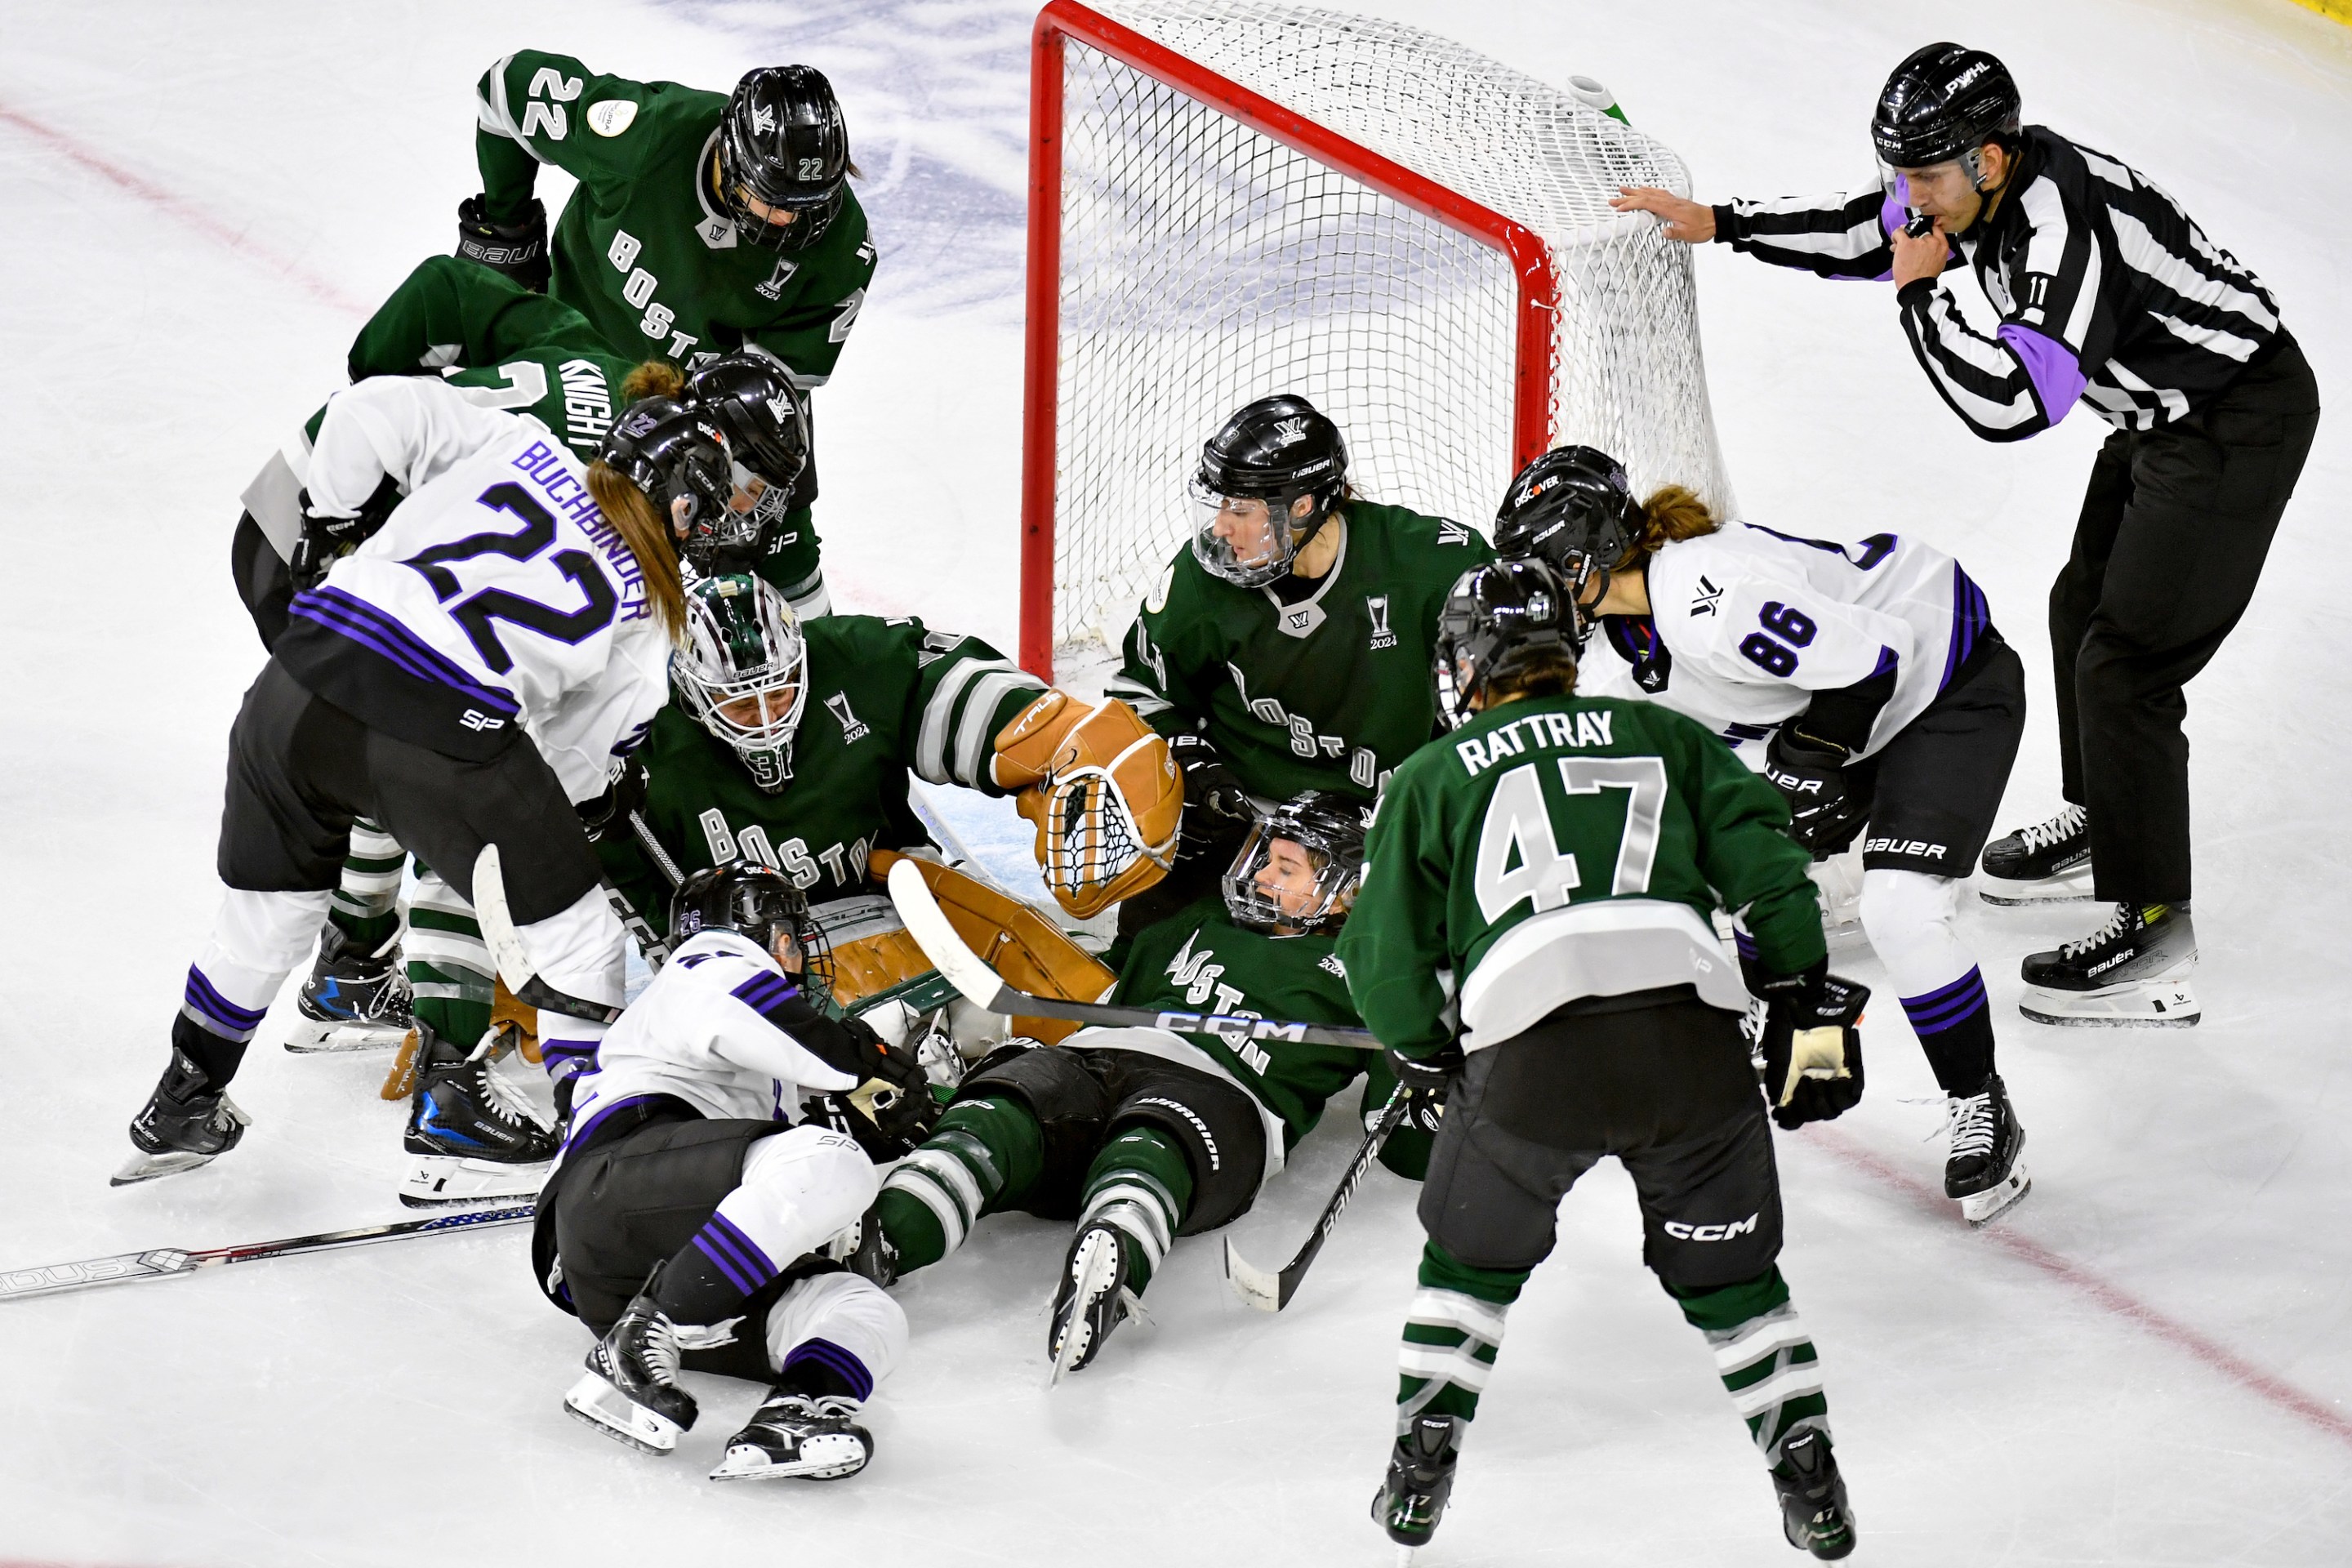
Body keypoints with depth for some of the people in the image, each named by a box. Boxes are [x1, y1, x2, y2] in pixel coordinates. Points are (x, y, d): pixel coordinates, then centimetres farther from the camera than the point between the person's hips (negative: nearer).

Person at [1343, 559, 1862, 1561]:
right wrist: (1806, 1003, 13)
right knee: (1728, 1270, 18)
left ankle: (1418, 1477, 23)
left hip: (1532, 1055, -1)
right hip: (1691, 1032, 1)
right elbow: (1763, 859, 12)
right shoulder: (1663, 736, 24)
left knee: (1472, 1256, 22)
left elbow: (1385, 950, 17)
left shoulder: (1435, 776, 20)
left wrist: (1427, 1063, 31)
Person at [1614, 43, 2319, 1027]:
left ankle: (2153, 931, -3)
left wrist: (1921, 292, -29)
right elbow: (1866, 233, 14)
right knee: (2084, 608, 23)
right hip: (2165, 414, 11)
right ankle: (2101, 823, 45)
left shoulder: (2065, 227, -33)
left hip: (2243, 421, -11)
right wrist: (1719, 225, 9)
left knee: (2126, 661, -10)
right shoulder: (1978, 186, -4)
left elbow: (2012, 402, -41)